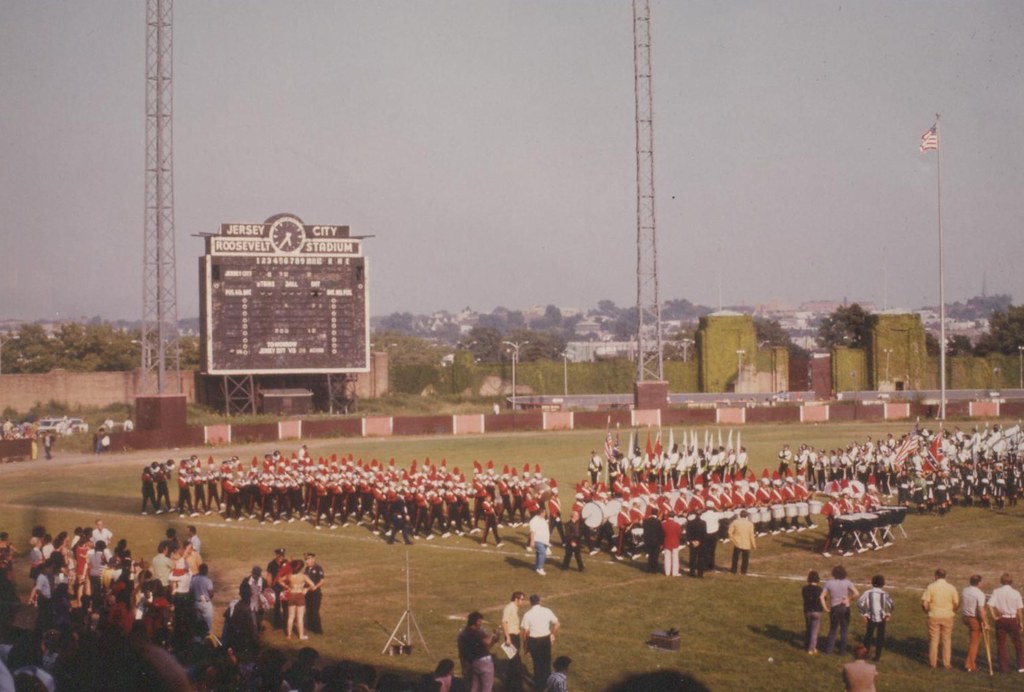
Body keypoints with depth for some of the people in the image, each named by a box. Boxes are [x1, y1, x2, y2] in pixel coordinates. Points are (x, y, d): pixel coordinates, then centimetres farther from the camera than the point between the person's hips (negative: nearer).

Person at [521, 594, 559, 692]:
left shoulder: (528, 614, -13)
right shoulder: (547, 611, -6)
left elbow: (525, 632, -11)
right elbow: (557, 624, -4)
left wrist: (526, 645, 2)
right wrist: (553, 634, 11)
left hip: (534, 640, -2)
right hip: (546, 639, 2)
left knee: (537, 662, 13)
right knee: (546, 661, 21)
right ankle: (547, 682, 33)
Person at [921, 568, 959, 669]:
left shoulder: (931, 587, -8)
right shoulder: (951, 588, -4)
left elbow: (924, 603, -10)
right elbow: (956, 604, -3)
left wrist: (927, 611, 10)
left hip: (934, 617, -1)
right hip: (947, 617, 1)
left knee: (933, 639, 10)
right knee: (947, 640, 9)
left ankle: (933, 662, 15)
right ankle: (946, 663, 11)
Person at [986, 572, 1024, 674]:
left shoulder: (996, 592, -6)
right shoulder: (1015, 593, -6)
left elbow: (990, 605, -15)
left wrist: (994, 616, -5)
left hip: (1001, 620, 0)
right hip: (1013, 620, 0)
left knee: (1001, 644, 8)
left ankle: (1004, 667, 9)